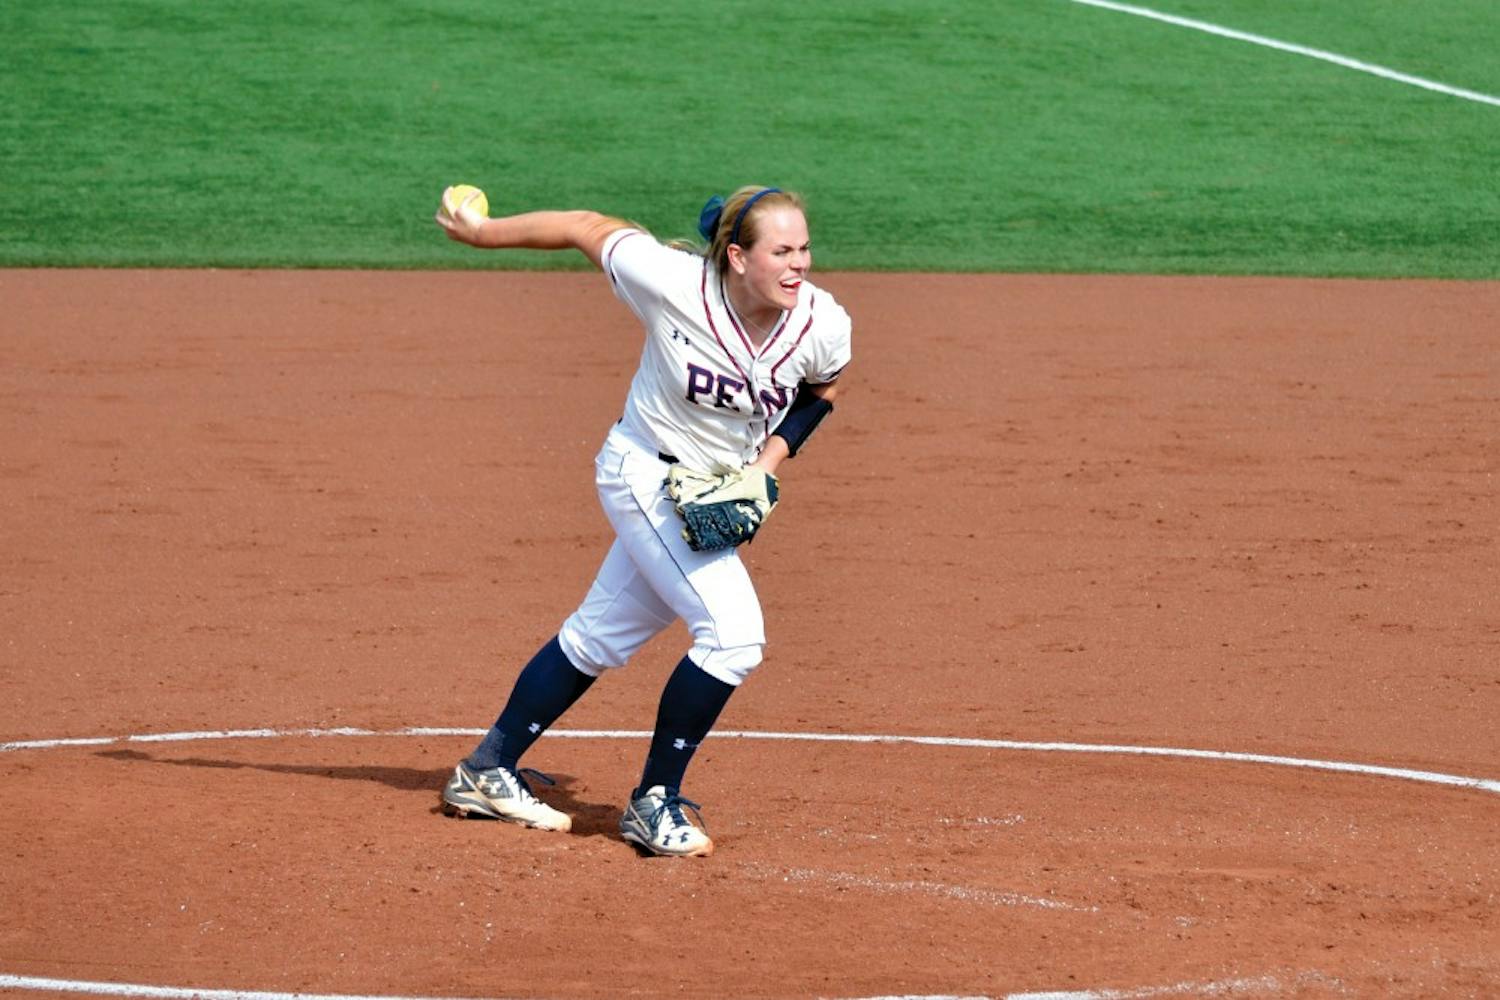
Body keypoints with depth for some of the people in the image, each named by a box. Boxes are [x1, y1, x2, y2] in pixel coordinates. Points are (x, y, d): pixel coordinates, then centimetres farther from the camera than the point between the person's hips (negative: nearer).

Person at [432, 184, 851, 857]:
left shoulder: (824, 325, -16)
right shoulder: (673, 283, -27)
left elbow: (821, 390, 7)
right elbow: (591, 231, -13)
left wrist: (769, 460, -7)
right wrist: (482, 234, -2)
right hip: (646, 473, -6)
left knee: (601, 636, 16)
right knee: (734, 631, -19)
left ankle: (487, 774, 32)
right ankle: (655, 802, -5)